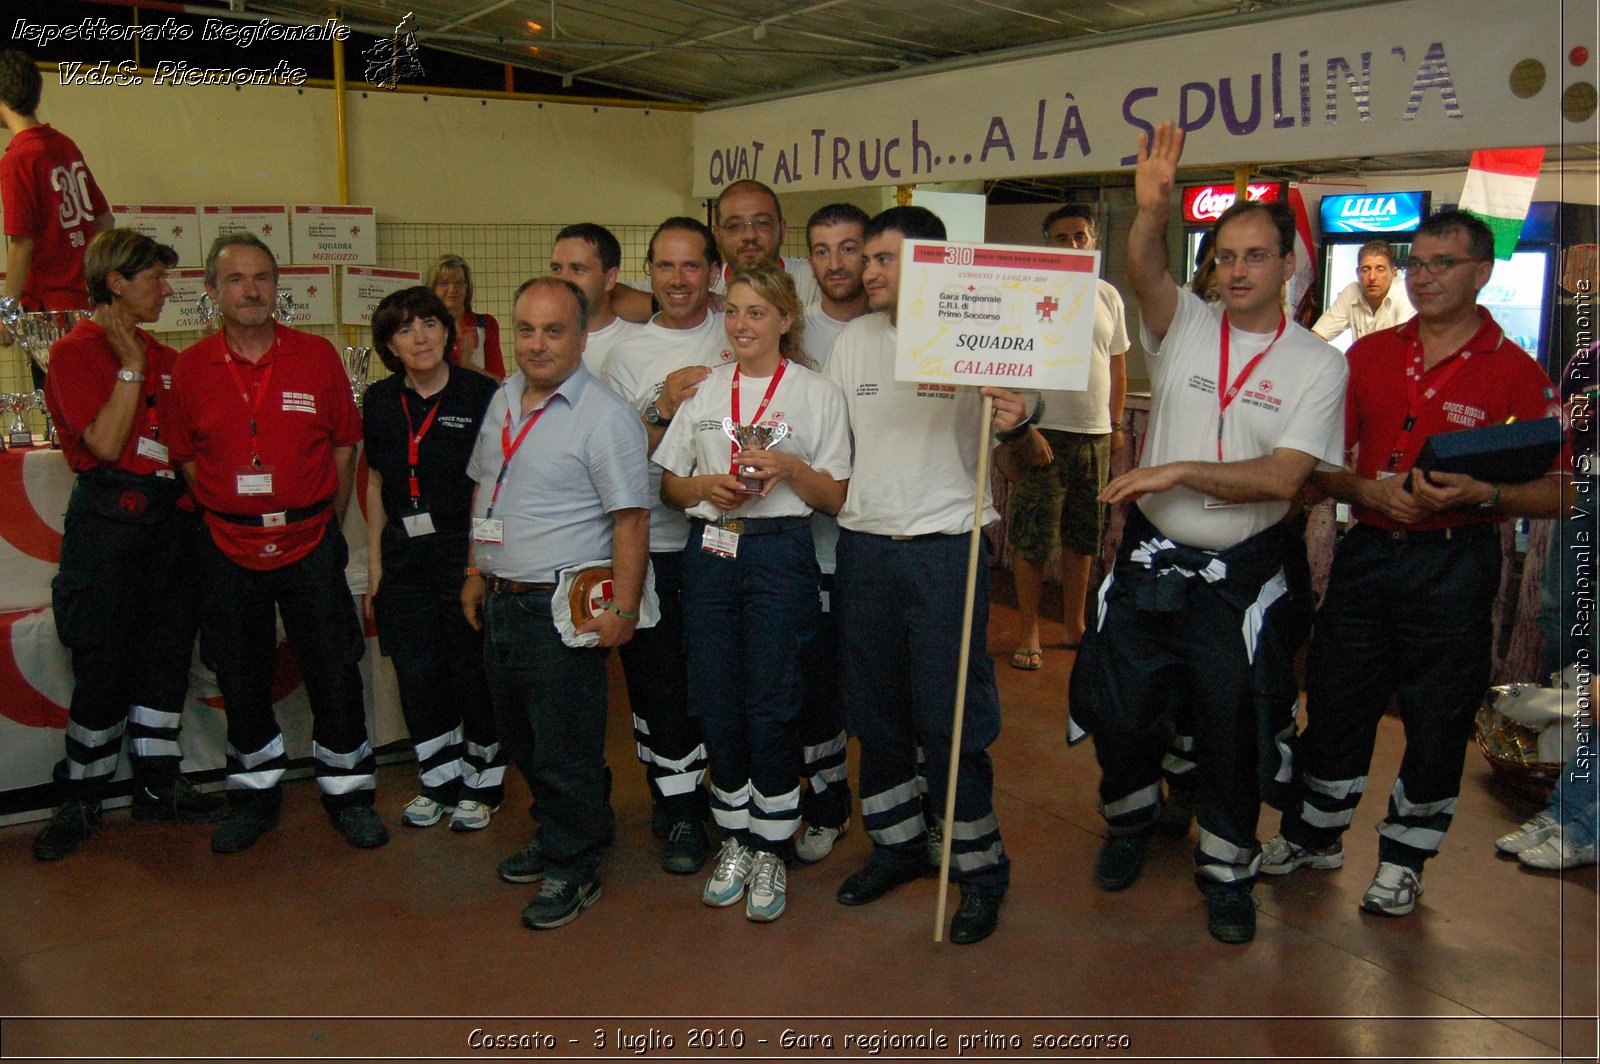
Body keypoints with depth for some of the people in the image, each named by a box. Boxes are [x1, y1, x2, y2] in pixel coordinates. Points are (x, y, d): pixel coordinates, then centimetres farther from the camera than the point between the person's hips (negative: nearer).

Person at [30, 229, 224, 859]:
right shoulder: (76, 351, -4)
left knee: (167, 653, 9)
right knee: (103, 661, -1)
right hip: (108, 518, -6)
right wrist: (130, 365, -12)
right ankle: (82, 797, 14)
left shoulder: (163, 357, 15)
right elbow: (105, 442, -15)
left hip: (171, 518, 6)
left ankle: (158, 785, 21)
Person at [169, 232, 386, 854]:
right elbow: (187, 456, 7)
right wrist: (226, 518, 1)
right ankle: (256, 792, 29)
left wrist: (325, 523, 3)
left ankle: (348, 791, 19)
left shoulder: (317, 357, -1)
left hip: (309, 541, -1)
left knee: (333, 668, 3)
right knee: (240, 674, 12)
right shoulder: (192, 367, 1)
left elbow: (344, 445, 4)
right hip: (229, 547, 1)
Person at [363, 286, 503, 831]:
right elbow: (376, 484, 13)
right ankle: (440, 779, 28)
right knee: (417, 673, 10)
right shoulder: (380, 401, 6)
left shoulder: (481, 394, -8)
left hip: (465, 549, -4)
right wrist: (374, 560, 10)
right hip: (403, 555, 5)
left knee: (473, 670, 4)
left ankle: (483, 782, 23)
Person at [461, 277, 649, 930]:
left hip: (562, 608, -8)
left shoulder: (605, 417, -14)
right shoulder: (503, 399, 10)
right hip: (501, 601, 8)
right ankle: (554, 833, 41)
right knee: (519, 736, 20)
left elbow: (631, 518, -16)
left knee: (566, 750, 2)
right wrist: (476, 572, 18)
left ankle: (572, 869, 21)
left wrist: (623, 610, -20)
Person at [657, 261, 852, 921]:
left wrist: (790, 468, -16)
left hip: (780, 554, -3)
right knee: (717, 706, 7)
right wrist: (708, 487, -7)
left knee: (770, 710, -2)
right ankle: (734, 840, 24)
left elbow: (837, 496, 1)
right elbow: (669, 482, 13)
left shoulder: (817, 392, 3)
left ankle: (771, 851, 14)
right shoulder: (705, 389, 13)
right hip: (709, 551, 4)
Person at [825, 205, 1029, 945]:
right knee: (875, 710, 14)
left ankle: (980, 869, 18)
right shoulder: (852, 341, 8)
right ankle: (897, 844, 33)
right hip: (863, 546, 5)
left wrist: (1014, 425, -24)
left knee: (951, 719, 0)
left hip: (945, 549, -5)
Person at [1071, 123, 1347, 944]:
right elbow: (1146, 273, -23)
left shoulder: (1318, 365, -5)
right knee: (1117, 709, 12)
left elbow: (1281, 478, -15)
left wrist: (1178, 471, -20)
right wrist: (1151, 208, -41)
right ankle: (1131, 820, 41)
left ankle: (1226, 870, 31)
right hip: (1149, 560, 2)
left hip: (1241, 578, -1)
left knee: (1237, 733, 9)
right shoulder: (1184, 324, 0)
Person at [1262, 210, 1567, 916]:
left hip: (1454, 566, -3)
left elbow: (1555, 494, -5)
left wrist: (1479, 495, -22)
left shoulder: (1515, 373, -4)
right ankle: (1314, 834, 30)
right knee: (1334, 699, 10)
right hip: (1367, 552, 3)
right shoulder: (1369, 355, 6)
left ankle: (1403, 859, 26)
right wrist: (1369, 491, -12)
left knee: (1437, 718, 7)